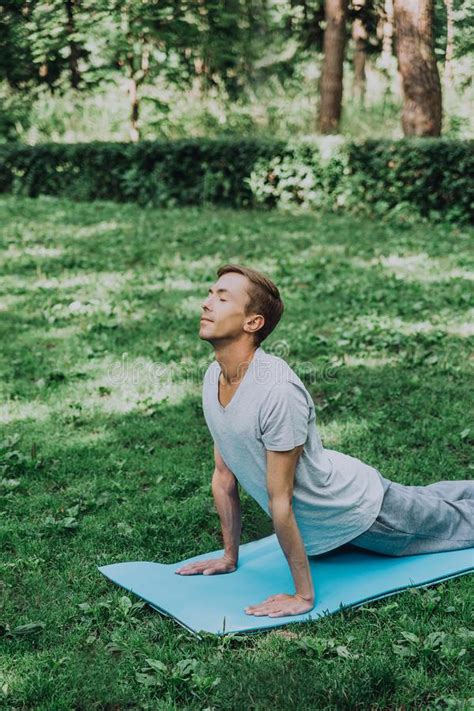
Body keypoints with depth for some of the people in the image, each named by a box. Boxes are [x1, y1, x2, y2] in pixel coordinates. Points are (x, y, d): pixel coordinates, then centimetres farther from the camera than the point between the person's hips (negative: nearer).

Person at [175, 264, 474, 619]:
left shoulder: (277, 390, -39)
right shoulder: (214, 376, -13)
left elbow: (280, 500, -34)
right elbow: (224, 475, -3)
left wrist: (303, 595, -26)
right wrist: (230, 557, 4)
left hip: (360, 507, -7)